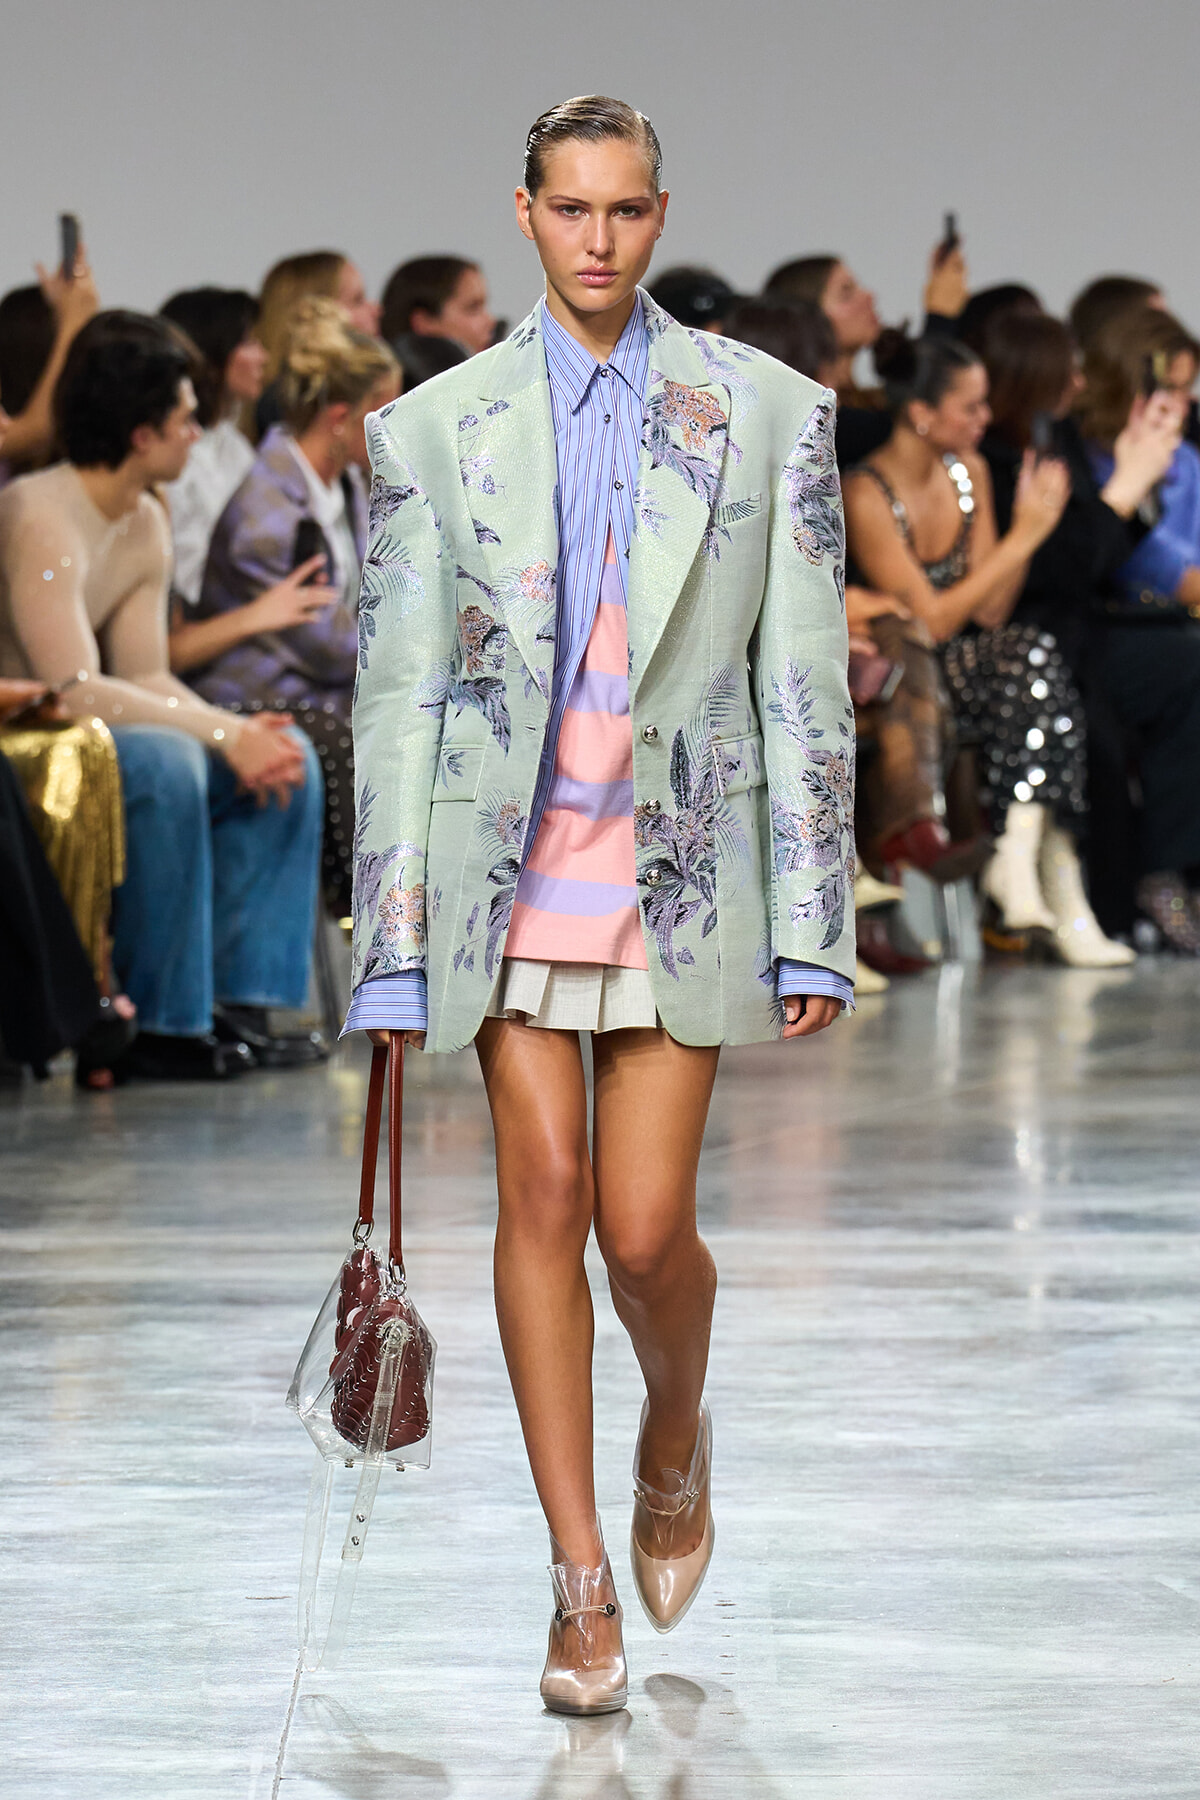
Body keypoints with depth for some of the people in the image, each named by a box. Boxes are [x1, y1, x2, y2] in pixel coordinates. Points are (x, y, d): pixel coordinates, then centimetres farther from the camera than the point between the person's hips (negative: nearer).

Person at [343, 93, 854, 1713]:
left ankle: (676, 1433, 28)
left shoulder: (769, 414, 2)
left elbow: (805, 684, 2)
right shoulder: (438, 431, 3)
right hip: (506, 870, 1)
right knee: (544, 1203, -4)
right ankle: (583, 1582, 5)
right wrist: (391, 949, -2)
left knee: (645, 1228, -6)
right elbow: (397, 700, 3)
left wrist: (814, 931, -3)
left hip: (681, 874, -1)